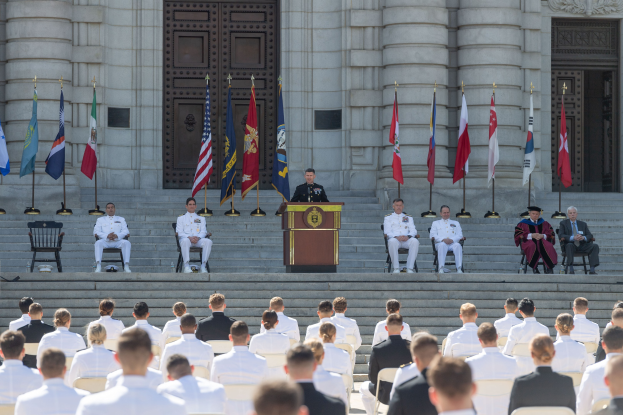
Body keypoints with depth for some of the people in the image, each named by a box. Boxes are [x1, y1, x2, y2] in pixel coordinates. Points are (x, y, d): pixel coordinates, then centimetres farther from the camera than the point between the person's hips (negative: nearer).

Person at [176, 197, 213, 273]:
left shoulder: (201, 219, 28)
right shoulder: (181, 218, 23)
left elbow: (203, 232, 13)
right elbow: (179, 232, 8)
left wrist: (198, 237, -11)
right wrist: (189, 237, -12)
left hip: (198, 239, 2)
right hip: (185, 238, -2)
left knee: (208, 241, -33)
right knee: (185, 241, -41)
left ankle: (203, 266, -36)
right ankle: (186, 266, -46)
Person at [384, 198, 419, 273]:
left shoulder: (409, 218, 25)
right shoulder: (388, 218, 19)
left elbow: (413, 231, 12)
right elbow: (387, 232, 5)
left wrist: (408, 236, -13)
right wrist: (396, 237, -16)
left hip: (407, 239, 2)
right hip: (394, 238, -2)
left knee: (415, 241, -34)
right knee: (392, 241, -41)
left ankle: (410, 268, -35)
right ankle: (396, 268, -34)